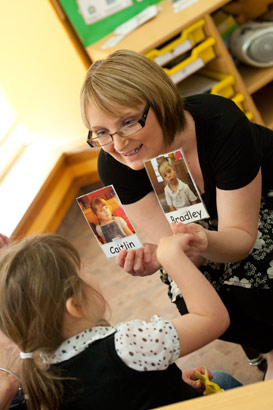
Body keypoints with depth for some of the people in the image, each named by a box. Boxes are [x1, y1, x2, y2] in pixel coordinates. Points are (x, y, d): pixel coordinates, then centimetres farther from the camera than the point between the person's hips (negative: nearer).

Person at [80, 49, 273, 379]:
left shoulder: (221, 125, -36)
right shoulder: (114, 166, -25)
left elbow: (242, 238, -30)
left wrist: (204, 241, -53)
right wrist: (154, 258, -48)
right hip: (206, 222, 4)